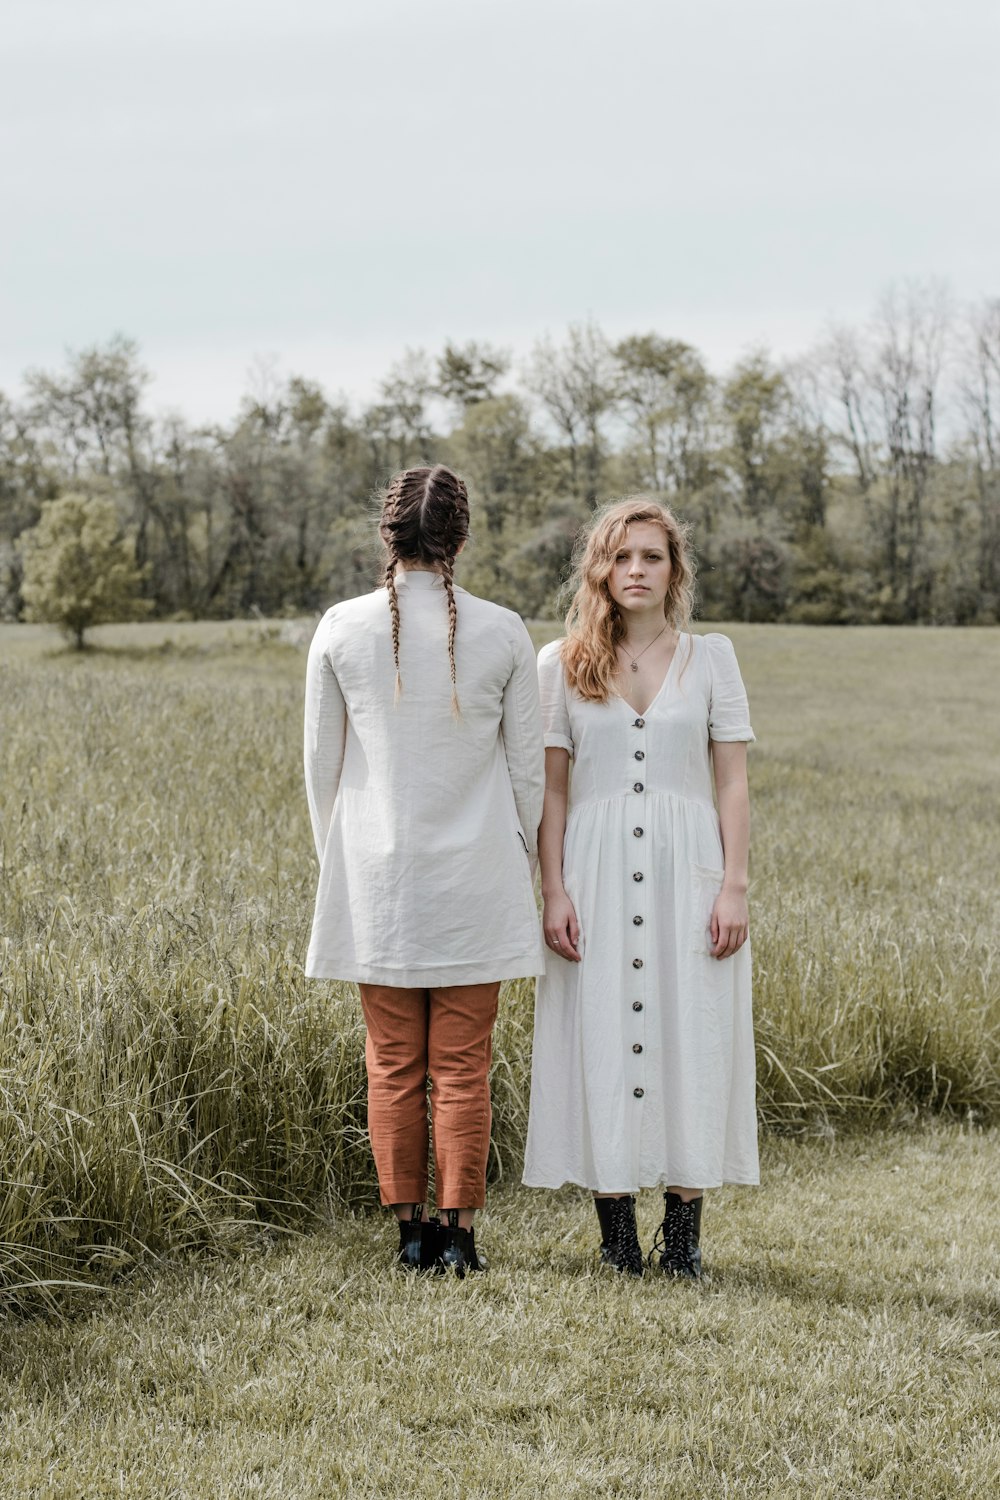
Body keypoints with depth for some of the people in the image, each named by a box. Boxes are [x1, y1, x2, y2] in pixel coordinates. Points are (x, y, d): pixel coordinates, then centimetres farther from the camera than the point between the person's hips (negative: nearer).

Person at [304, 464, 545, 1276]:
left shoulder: (343, 629, -4)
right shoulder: (502, 633, -5)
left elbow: (323, 763, 3)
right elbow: (528, 766, 1)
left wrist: (337, 859, 15)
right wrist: (525, 865, 14)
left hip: (377, 875, 1)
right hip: (475, 877, 0)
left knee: (394, 1064, 8)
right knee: (462, 1067, 5)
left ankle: (412, 1230, 13)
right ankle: (459, 1232, 7)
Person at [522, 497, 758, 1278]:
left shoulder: (711, 657, 7)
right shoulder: (562, 664, 7)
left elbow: (733, 781, 4)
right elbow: (551, 789, 5)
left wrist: (734, 885, -5)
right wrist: (554, 891, -4)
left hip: (687, 871, 0)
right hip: (599, 874, 0)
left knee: (693, 1038, -1)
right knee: (602, 1039, -1)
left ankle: (684, 1231, 5)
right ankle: (617, 1231, 7)